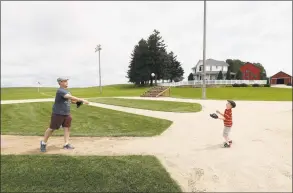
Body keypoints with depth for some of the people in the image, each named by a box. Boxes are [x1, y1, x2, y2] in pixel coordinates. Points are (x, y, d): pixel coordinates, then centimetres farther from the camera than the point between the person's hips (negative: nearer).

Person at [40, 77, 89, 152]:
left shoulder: (67, 90, 9)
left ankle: (66, 144, 13)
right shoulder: (60, 91, -21)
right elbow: (70, 97, -34)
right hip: (58, 113, -8)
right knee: (52, 128, 4)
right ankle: (43, 143, 23)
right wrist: (82, 100, -38)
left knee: (67, 127, 5)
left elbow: (70, 100, 17)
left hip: (67, 113, 8)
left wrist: (76, 102, -4)